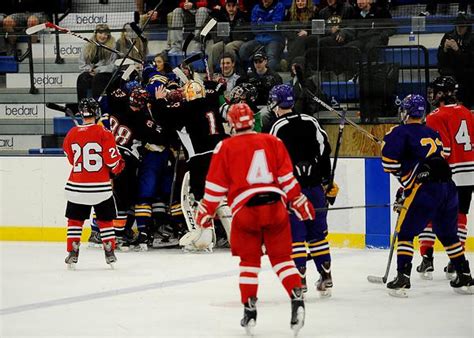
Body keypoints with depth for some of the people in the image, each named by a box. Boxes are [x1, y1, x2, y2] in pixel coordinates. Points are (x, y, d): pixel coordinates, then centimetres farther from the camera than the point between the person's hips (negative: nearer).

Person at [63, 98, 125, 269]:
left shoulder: (72, 135, -2)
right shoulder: (104, 133, -11)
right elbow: (113, 160, -11)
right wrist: (118, 167, 11)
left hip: (77, 187, 2)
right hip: (101, 187, -2)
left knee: (75, 220, 13)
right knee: (105, 220, 13)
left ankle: (72, 253, 8)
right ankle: (109, 253, 12)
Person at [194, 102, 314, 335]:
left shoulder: (225, 147, 3)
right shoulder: (273, 142, 8)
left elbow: (215, 186, 4)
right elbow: (287, 178, 6)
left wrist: (206, 213, 14)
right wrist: (299, 203, 15)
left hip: (245, 210, -2)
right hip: (275, 207, 2)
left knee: (249, 260, 10)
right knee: (282, 257, 7)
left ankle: (250, 309, 6)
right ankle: (297, 299, -10)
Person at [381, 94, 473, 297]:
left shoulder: (401, 132, 2)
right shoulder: (432, 134, 24)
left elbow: (389, 161, -10)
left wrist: (400, 175, 11)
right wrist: (406, 186, 30)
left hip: (426, 189, -6)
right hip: (448, 187, 6)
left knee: (405, 232, 4)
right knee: (448, 234, 21)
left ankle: (403, 279, -4)